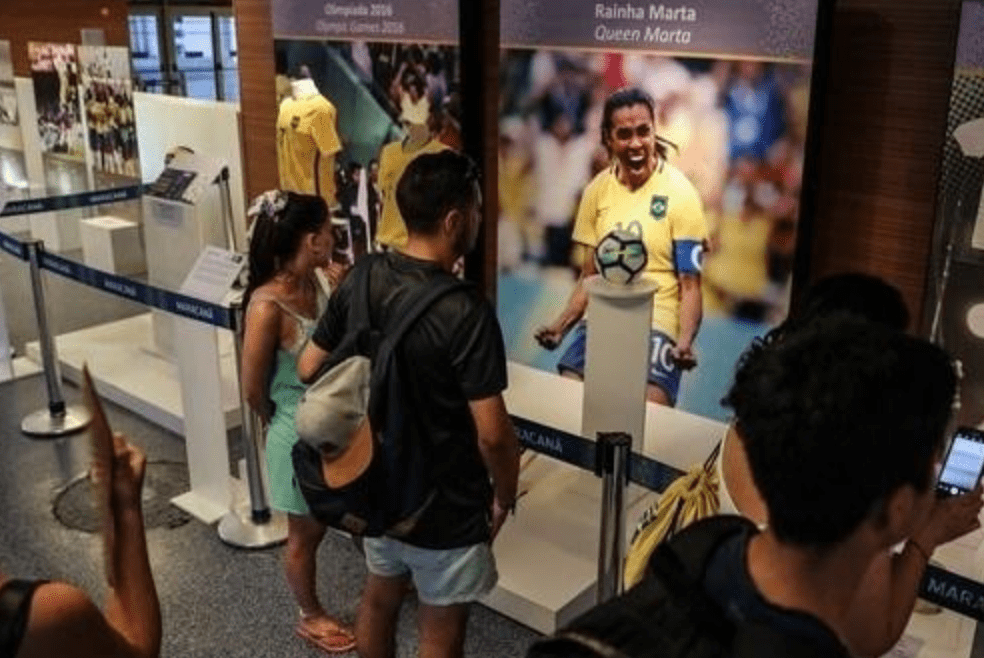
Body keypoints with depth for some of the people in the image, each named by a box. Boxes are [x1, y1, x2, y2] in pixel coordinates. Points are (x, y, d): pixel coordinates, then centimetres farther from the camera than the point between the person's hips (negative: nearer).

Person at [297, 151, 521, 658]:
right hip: (445, 503, -6)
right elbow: (492, 432, -25)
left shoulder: (359, 278, -8)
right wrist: (505, 495, -7)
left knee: (379, 597, 27)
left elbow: (308, 368, 1)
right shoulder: (465, 311, -27)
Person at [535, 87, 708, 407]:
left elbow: (689, 284, -4)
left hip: (655, 325, -3)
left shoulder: (680, 193, -4)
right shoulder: (597, 190, 8)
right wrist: (561, 324, 0)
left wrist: (685, 342, -20)